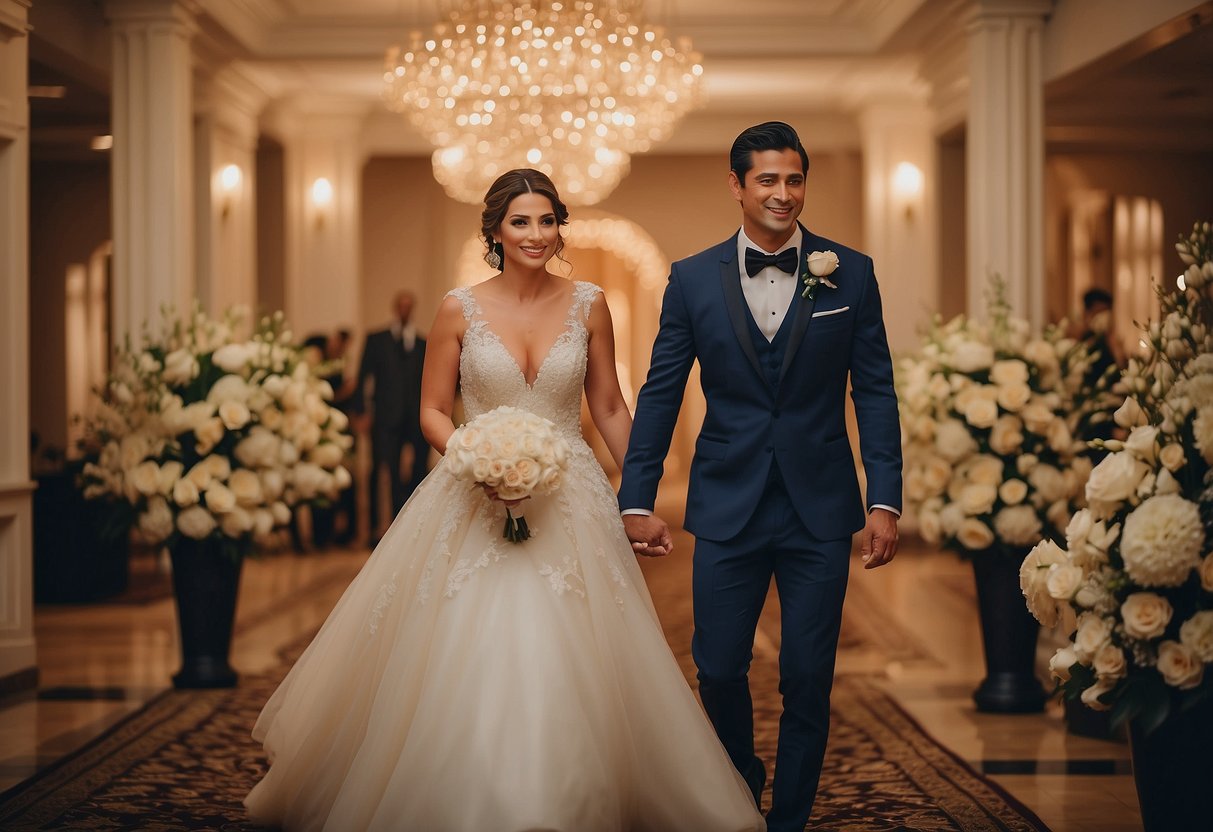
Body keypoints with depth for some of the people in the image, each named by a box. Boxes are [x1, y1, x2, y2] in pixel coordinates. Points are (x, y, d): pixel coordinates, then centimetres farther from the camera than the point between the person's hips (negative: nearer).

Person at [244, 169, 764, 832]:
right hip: (476, 503, -1)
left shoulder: (587, 304, 3)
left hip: (571, 503, 1)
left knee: (566, 669, -1)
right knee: (468, 665, -4)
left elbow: (610, 410, 10)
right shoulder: (460, 310, -1)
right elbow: (433, 412, 4)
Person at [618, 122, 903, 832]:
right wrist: (637, 499, 2)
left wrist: (885, 501, -5)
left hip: (820, 508, 0)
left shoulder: (850, 273, 1)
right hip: (728, 507, 1)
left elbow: (876, 393, 2)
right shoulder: (693, 280, 2)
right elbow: (660, 395, 5)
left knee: (809, 680, 4)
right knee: (719, 672, 6)